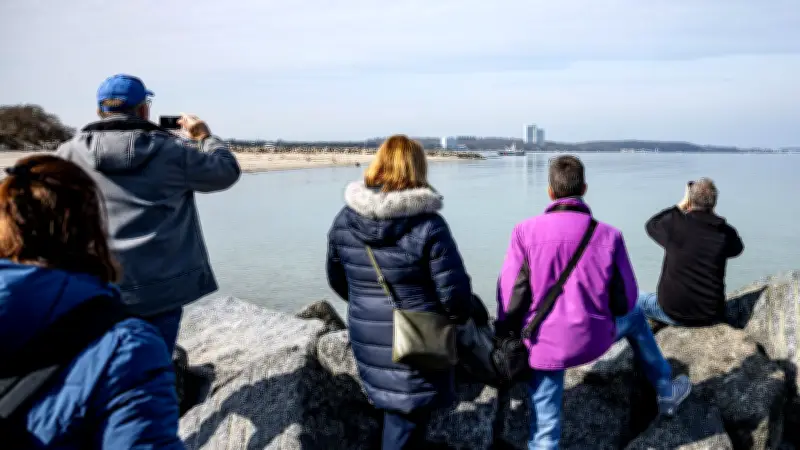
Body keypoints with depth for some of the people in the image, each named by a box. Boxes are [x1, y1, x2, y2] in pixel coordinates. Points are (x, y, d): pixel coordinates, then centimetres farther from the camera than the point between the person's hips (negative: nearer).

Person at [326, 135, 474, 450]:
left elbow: (337, 279, 10)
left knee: (395, 410, 26)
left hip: (366, 338, 5)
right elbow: (454, 291, -16)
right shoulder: (427, 225, -18)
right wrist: (460, 318, 6)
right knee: (406, 422, 9)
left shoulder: (344, 219, -2)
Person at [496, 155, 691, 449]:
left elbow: (510, 296, -10)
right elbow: (624, 301, -3)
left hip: (545, 343, -1)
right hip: (594, 337, 1)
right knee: (634, 317, 33)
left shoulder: (526, 232, -13)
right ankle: (666, 391, 50)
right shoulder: (607, 235, -10)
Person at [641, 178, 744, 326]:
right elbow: (737, 247, 17)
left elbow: (651, 224, 9)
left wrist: (680, 205, 11)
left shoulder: (674, 223, -14)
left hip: (672, 313, -2)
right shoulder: (724, 232, -8)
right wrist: (712, 215, 14)